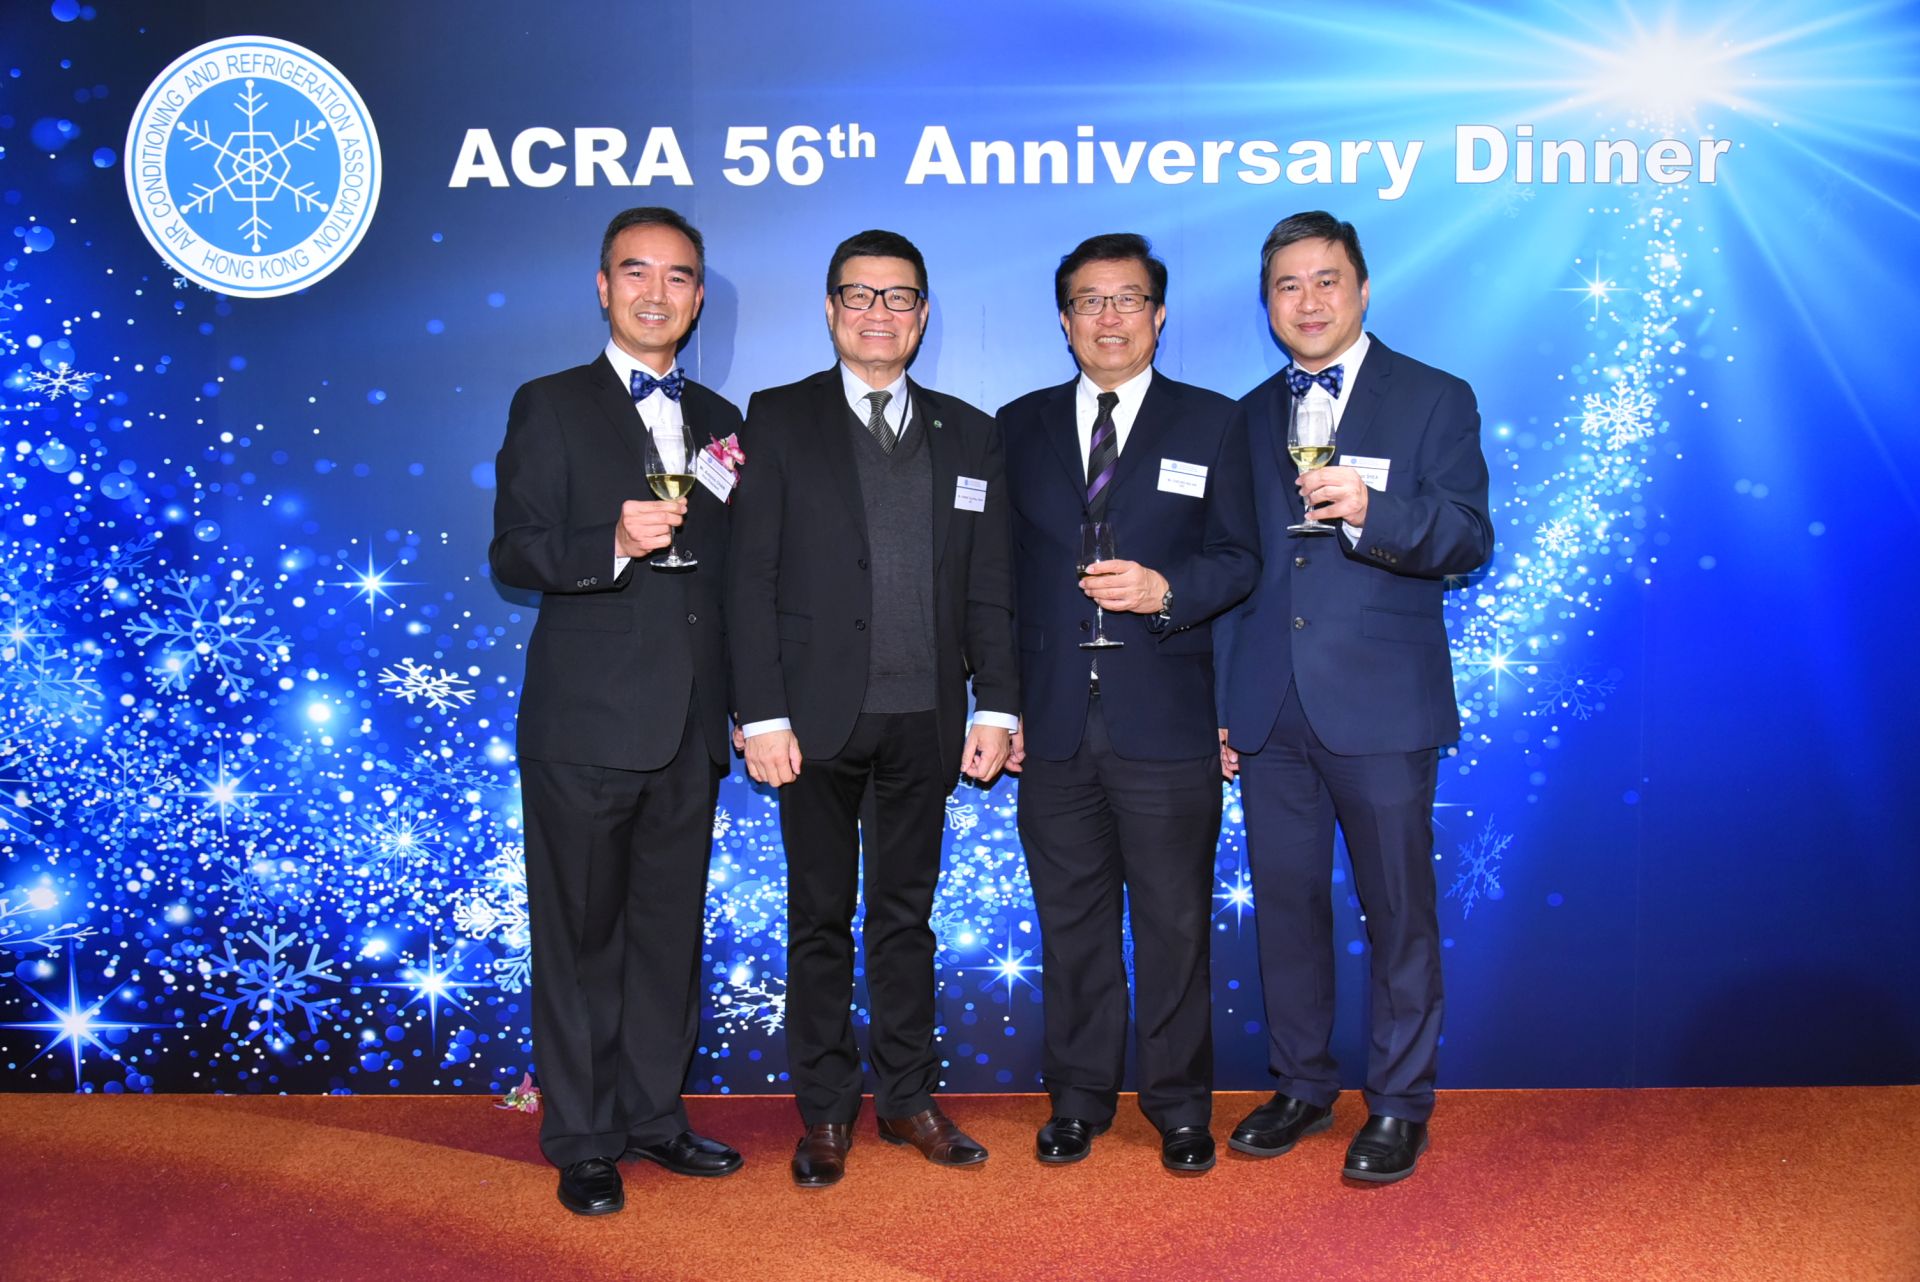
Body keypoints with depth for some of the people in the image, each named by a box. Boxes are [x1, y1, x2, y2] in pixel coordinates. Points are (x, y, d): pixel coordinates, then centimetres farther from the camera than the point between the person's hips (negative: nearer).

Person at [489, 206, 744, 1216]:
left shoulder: (718, 421, 14)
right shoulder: (549, 407, 0)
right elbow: (513, 555, -10)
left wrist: (741, 494, 2)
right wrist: (613, 543, -23)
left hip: (689, 722, 5)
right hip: (585, 722, -5)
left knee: (670, 929, 13)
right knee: (581, 933, 4)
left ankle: (652, 1114, 28)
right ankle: (582, 1140, 17)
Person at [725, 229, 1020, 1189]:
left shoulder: (967, 434, 11)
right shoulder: (779, 420, 2)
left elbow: (988, 586, 8)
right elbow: (752, 577, -4)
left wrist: (996, 707, 0)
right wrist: (762, 715, -11)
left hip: (926, 717, 2)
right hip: (818, 714, -2)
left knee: (907, 913, 12)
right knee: (821, 917, 7)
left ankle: (908, 1096, 25)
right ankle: (824, 1110, 20)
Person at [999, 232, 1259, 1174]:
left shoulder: (1211, 424, 6)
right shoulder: (1019, 426, 11)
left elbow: (1239, 558, 1)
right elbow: (998, 567, 10)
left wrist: (1166, 589, -18)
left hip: (1167, 721, -2)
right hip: (1053, 722, 2)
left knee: (1174, 924, 5)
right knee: (1071, 921, 11)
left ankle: (1179, 1106, 21)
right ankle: (1078, 1100, 25)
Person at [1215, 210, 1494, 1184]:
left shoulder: (1435, 401, 2)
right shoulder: (1247, 419, 15)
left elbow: (1468, 537, -9)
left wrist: (1369, 510, -28)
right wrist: (1219, 702, 13)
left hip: (1381, 706, -4)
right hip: (1269, 711, 4)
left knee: (1398, 911, 4)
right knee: (1286, 906, 11)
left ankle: (1399, 1103, 19)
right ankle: (1302, 1085, 27)